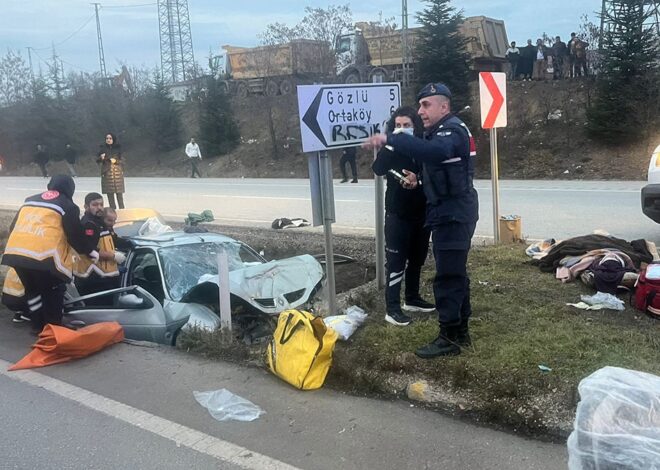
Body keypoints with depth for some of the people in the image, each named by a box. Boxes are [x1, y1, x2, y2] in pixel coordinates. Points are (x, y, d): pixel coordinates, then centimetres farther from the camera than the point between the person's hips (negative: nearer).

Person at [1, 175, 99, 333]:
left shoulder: (29, 200, 27)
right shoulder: (67, 206, 9)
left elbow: (13, 228, 29)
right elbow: (75, 235, 5)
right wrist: (90, 252, 20)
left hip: (14, 252, 6)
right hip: (43, 255, -6)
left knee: (33, 290, 23)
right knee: (53, 292, 14)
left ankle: (39, 327, 30)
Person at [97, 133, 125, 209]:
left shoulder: (118, 148, 3)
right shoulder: (103, 148, 4)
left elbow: (122, 160, 6)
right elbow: (97, 161, 4)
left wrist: (116, 161, -13)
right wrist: (101, 158, -17)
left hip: (117, 172, -1)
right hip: (107, 173, 1)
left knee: (119, 193, -5)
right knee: (109, 193, 1)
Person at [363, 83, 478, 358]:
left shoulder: (453, 131, -16)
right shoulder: (438, 132, 18)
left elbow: (433, 151, -39)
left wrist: (389, 139, -44)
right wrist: (418, 179, 3)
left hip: (453, 213, -11)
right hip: (448, 212, 11)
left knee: (448, 276, -7)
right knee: (455, 273, 15)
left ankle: (449, 338, 1)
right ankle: (461, 331, 26)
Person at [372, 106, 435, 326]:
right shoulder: (392, 148, -4)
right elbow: (378, 168, -21)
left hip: (422, 211, 4)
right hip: (398, 213, -3)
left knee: (417, 258, 15)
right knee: (396, 260, -3)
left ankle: (412, 298, 30)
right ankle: (392, 308, 1)